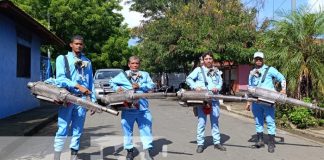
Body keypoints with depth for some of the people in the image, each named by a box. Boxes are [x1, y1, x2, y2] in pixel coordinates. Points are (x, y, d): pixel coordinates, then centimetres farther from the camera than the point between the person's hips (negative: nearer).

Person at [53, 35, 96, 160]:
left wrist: (93, 100, 9)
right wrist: (78, 86, -20)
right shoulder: (62, 58, 5)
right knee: (62, 129, -4)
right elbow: (60, 78, -9)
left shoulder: (87, 61, 16)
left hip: (82, 99, 3)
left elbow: (91, 82, 15)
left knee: (77, 131, 7)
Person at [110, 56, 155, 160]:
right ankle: (129, 150, 19)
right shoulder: (123, 75, 13)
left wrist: (140, 86, -12)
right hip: (128, 107, 0)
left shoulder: (145, 75, 13)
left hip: (142, 107, 0)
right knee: (127, 129, 6)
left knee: (146, 128, 1)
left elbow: (151, 85, 1)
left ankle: (148, 150, 9)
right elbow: (112, 82, 16)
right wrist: (117, 88, -4)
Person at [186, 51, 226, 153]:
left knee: (215, 121, 10)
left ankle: (216, 142, 21)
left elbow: (220, 82, 17)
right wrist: (195, 87, -16)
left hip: (214, 99, 4)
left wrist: (217, 88, -5)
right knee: (202, 121, -2)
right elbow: (189, 79, -1)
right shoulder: (198, 70, 3)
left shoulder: (216, 71, 16)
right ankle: (200, 144, 7)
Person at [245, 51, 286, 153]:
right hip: (256, 101, 5)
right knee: (258, 121, 10)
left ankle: (271, 143, 3)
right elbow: (250, 88, 20)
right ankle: (260, 140, 20)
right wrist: (248, 102, 16)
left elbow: (282, 78, 5)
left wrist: (283, 89, -11)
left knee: (270, 121, -3)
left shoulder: (269, 70, 4)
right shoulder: (252, 73, 17)